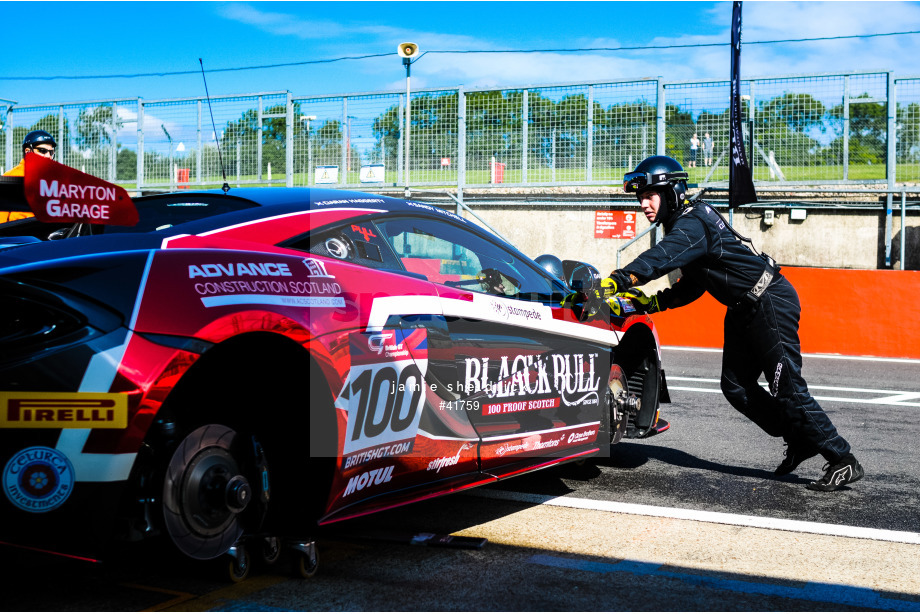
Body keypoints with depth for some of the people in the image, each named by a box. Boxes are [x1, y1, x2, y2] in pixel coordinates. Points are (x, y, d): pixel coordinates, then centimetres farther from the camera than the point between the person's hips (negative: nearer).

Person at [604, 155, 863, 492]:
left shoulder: (693, 224, -20)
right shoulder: (683, 224, 11)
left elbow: (661, 258, -39)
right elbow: (692, 286, 17)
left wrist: (617, 281, -49)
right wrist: (651, 302, 5)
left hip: (771, 300, -10)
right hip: (744, 309, 10)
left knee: (786, 387, -9)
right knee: (736, 387, 10)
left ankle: (844, 460, 0)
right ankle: (801, 441, 22)